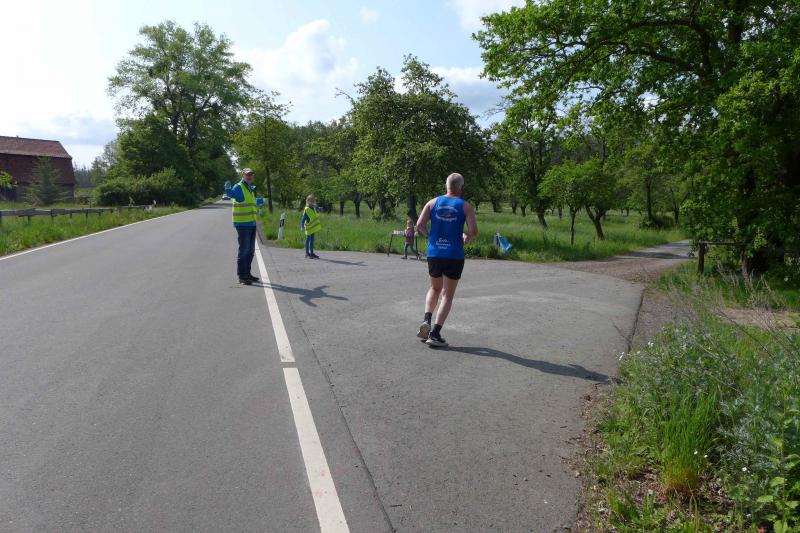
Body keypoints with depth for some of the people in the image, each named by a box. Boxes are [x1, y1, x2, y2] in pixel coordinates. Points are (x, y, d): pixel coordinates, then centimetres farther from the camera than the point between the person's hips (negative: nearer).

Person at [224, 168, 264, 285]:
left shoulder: (250, 189, 16)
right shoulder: (238, 187, -10)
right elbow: (231, 193, -32)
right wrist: (227, 189, -51)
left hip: (251, 223, 9)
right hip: (242, 224, -9)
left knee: (250, 250, 15)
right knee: (243, 250, -7)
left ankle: (247, 273, 26)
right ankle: (241, 276, -2)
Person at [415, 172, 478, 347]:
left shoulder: (433, 202, 5)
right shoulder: (465, 206, -1)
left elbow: (420, 225, -3)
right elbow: (473, 231, -10)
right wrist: (466, 239, 10)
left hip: (434, 254, 3)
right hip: (454, 256, -3)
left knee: (435, 288, 24)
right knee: (447, 295, 6)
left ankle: (426, 320, 4)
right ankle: (435, 334, 0)